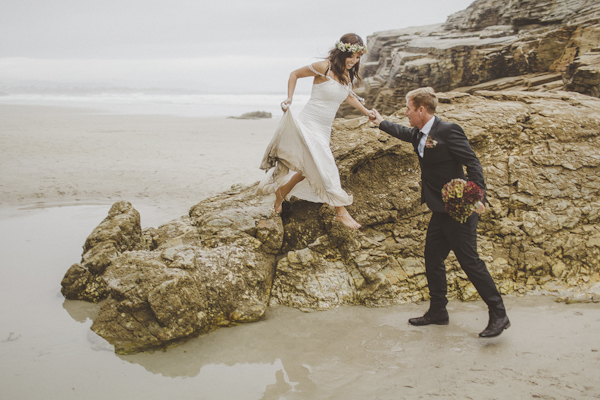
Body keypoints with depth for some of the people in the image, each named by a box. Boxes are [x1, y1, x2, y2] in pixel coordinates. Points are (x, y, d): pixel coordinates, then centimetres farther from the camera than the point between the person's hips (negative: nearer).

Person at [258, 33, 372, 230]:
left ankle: (282, 190, 39)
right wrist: (289, 98, -13)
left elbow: (348, 96, 24)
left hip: (324, 129, 8)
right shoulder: (324, 67, -16)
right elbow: (295, 74, -4)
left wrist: (367, 112, 18)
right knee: (326, 168, -10)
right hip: (309, 124, -8)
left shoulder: (347, 74, 5)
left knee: (312, 168, 18)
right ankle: (341, 212, -2)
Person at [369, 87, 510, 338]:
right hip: (440, 211, 9)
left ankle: (499, 315, 2)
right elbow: (402, 132, 34)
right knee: (433, 258, 14)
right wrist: (381, 123, 46)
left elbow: (473, 163, -18)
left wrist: (477, 197, -27)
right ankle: (437, 312, 27)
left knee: (469, 260, -8)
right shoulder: (419, 134, 9)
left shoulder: (448, 131, -16)